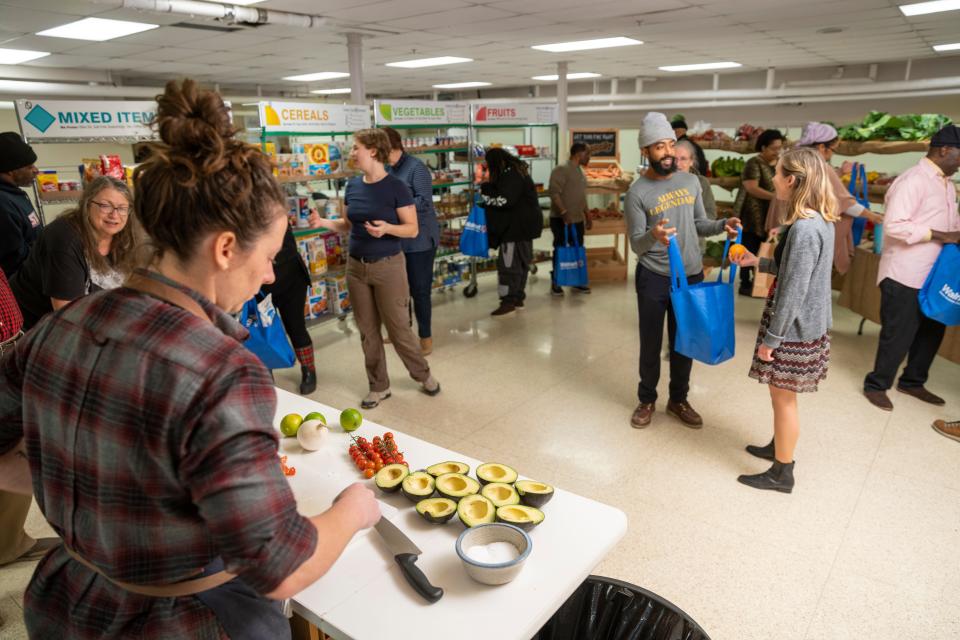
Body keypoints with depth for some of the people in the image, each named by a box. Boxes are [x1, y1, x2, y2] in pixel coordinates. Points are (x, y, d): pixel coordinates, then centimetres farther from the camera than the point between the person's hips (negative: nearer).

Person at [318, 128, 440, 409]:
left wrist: (387, 228, -28)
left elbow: (413, 229, -11)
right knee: (367, 330, 10)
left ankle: (423, 374, 27)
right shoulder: (353, 186, 5)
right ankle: (379, 386, 24)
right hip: (356, 267, 6)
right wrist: (324, 222, -2)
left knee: (398, 328, 3)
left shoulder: (396, 187, -12)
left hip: (388, 266, -5)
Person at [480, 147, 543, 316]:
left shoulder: (511, 175, -15)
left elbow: (504, 200, -23)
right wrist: (488, 190, 4)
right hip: (522, 225, 11)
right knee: (521, 262, 13)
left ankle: (509, 301, -6)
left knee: (509, 262, -8)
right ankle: (518, 297, 21)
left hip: (516, 226, -11)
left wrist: (485, 195, -11)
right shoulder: (517, 171, 17)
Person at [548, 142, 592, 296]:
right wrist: (564, 213, -27)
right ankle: (555, 282, 11)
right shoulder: (561, 169, -12)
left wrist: (587, 216, 20)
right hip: (561, 219, -8)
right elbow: (554, 193, -20)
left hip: (578, 219, 8)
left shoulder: (580, 171, 16)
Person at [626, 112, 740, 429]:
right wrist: (652, 235, -36)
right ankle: (647, 400, 27)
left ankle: (678, 400, 30)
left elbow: (699, 224, 12)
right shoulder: (637, 192, -11)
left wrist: (723, 225, -8)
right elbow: (636, 245, -14)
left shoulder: (691, 181, 4)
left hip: (691, 275, 4)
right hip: (654, 279, -4)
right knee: (650, 343, 8)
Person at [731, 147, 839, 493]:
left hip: (794, 329, -9)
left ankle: (781, 474, 21)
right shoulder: (821, 221, 5)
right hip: (806, 324, 9)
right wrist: (757, 262, 14)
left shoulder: (803, 228, -26)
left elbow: (793, 291, -24)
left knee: (783, 397, 5)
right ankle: (778, 446, 44)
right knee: (782, 395, 24)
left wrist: (771, 338, -18)